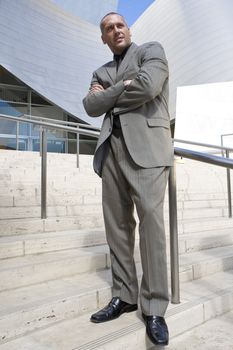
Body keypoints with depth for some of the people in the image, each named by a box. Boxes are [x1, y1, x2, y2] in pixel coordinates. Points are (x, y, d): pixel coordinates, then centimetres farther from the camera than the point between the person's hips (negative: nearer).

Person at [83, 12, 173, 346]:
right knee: (117, 224, 3)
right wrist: (124, 87, -3)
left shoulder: (152, 50, 12)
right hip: (111, 148, 6)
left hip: (145, 144, -5)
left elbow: (148, 86, -9)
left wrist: (108, 93, 4)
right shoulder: (101, 72, 25)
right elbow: (91, 106, 8)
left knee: (150, 219, -12)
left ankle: (154, 308, -2)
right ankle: (124, 296, 14)